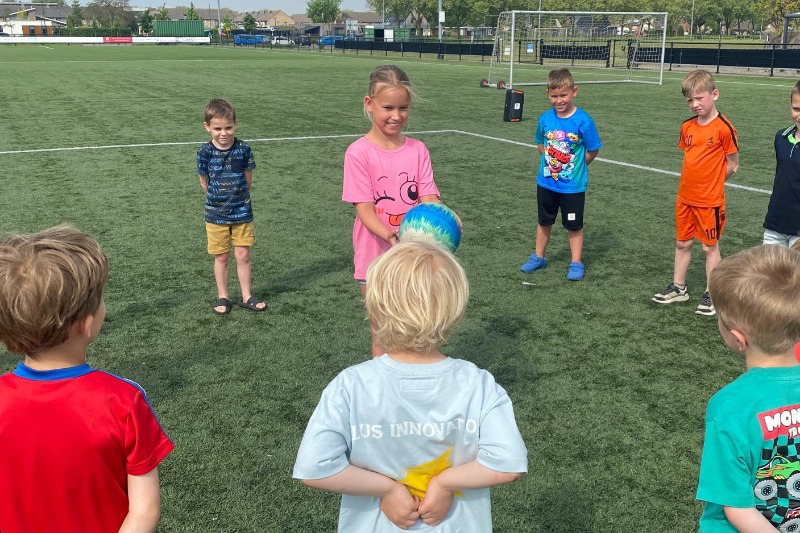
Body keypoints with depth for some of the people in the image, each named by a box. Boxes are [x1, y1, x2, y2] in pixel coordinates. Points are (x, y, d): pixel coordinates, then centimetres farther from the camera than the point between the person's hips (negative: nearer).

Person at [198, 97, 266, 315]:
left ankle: (247, 296, 18)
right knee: (221, 257, 9)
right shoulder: (205, 152, -9)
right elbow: (204, 182, 2)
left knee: (243, 255, 5)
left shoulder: (243, 149, -8)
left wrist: (236, 197, 4)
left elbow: (248, 179, 1)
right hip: (216, 214, 0)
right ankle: (222, 297, 21)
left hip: (242, 212, 0)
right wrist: (219, 199, 5)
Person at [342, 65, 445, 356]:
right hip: (376, 258, -3)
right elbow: (365, 209, -17)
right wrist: (390, 235, -36)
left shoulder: (417, 150, 0)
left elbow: (428, 199, -5)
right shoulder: (359, 152, -11)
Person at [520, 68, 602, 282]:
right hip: (546, 182, 4)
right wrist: (551, 162, 2)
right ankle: (538, 257, 33)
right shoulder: (545, 119, -5)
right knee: (544, 222, 18)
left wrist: (575, 167, 0)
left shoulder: (583, 121, -17)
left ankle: (576, 264, 21)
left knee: (574, 225, 8)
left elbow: (592, 151, -7)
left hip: (573, 185, -4)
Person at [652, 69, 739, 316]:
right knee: (682, 243, 15)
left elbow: (732, 165, -8)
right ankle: (678, 287, 29)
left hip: (709, 200, -6)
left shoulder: (724, 128, -14)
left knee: (710, 246, 6)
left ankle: (711, 294, 17)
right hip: (685, 197, 6)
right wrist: (697, 180, 6)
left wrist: (710, 182, -1)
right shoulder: (687, 127, 5)